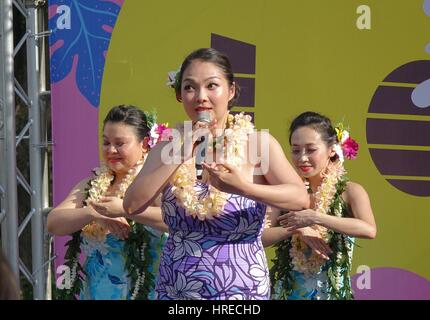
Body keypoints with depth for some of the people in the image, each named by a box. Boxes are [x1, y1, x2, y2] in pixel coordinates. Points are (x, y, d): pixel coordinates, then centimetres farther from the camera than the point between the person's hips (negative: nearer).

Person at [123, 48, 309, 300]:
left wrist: (244, 187, -33)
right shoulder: (168, 149, 3)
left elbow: (301, 198, -19)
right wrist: (180, 157, -15)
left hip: (241, 288, -2)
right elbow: (132, 205, -8)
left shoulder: (259, 143, -7)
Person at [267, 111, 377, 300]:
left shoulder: (349, 191, -8)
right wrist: (298, 230, -20)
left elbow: (369, 230, -27)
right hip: (287, 290, 2)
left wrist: (314, 218, -26)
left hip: (331, 291, -2)